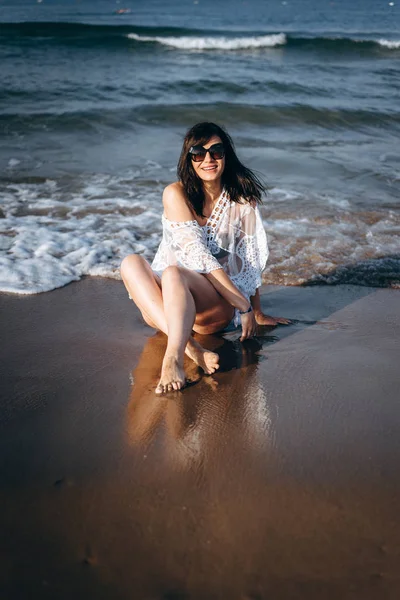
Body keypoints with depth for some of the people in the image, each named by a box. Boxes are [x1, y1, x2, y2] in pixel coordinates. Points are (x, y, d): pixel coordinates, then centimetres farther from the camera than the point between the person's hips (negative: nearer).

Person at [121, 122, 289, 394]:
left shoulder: (242, 198, -1)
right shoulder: (176, 194, -5)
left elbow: (250, 262, 5)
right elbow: (198, 255, -13)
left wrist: (257, 313, 9)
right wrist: (244, 305, -15)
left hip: (217, 307, -2)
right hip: (163, 307, 2)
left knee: (174, 273, -32)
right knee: (132, 262, -28)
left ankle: (173, 360, -51)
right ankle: (191, 348, -43)